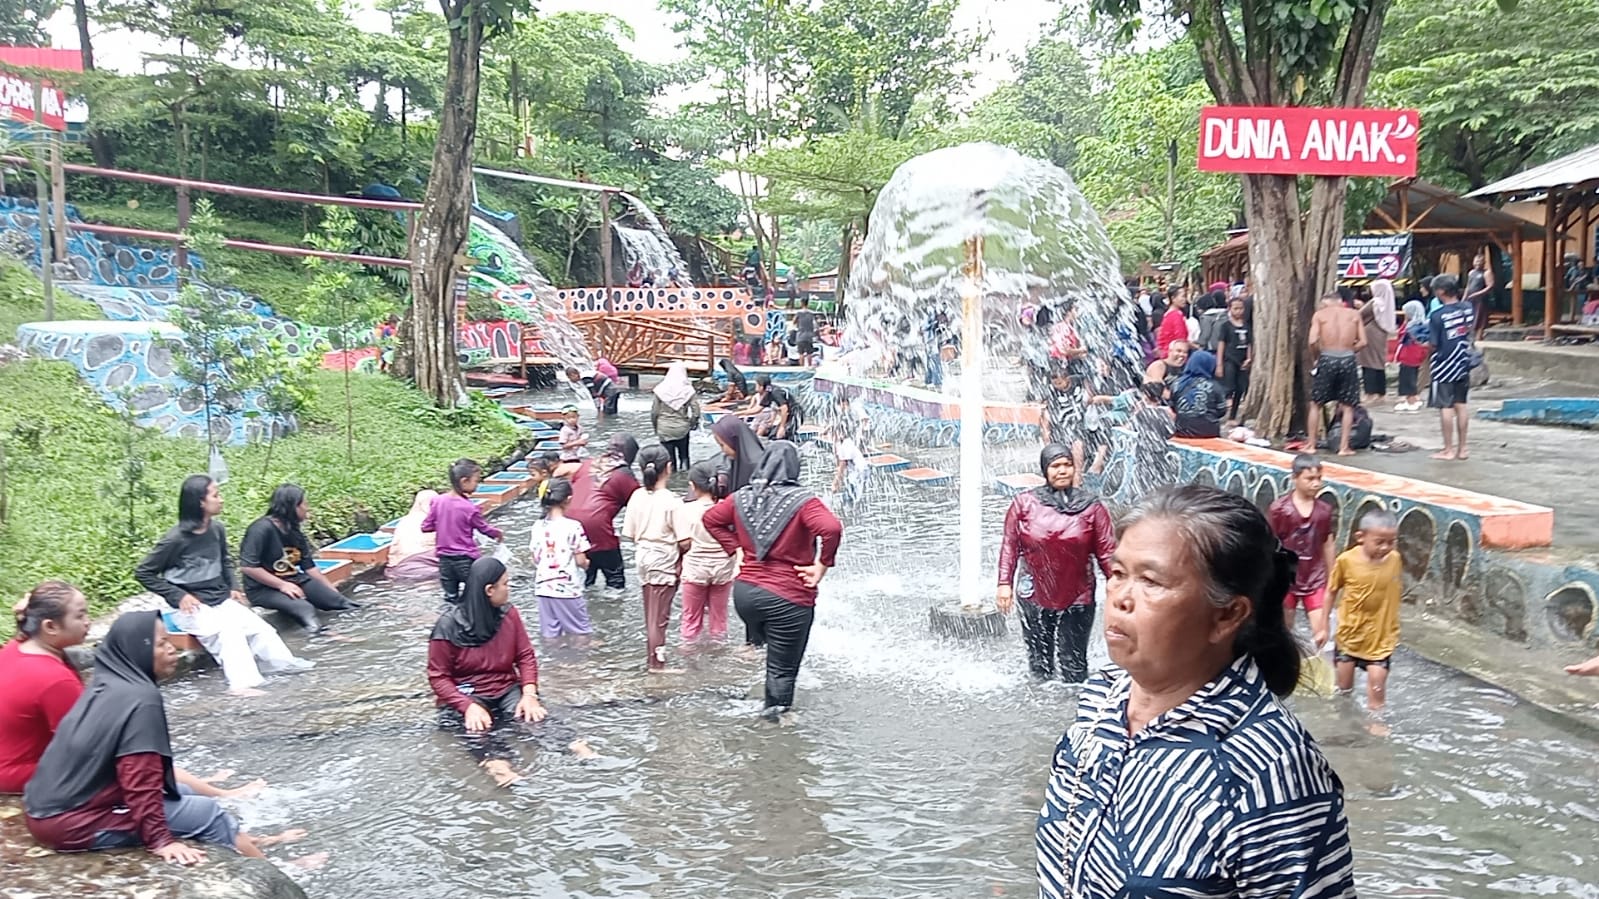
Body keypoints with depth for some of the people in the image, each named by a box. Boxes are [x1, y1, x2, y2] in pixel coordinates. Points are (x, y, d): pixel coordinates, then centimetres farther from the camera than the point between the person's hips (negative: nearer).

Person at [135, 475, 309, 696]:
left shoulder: (217, 529, 2)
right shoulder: (175, 539, -15)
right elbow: (143, 573, -8)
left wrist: (231, 589, 10)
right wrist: (179, 596, -14)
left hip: (222, 600, 7)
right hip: (193, 607, -7)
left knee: (259, 627, -12)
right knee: (229, 630, -31)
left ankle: (285, 663, -9)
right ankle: (242, 683, -41)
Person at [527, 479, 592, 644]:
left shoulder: (538, 526, -1)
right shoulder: (573, 527, -15)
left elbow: (534, 560, 5)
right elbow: (580, 561, -12)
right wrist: (587, 563, 10)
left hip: (544, 587, 4)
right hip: (567, 588, -4)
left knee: (550, 634, 12)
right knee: (580, 633, 11)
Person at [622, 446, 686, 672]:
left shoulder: (637, 496, -4)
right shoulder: (672, 501, -18)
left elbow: (630, 534, 2)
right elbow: (684, 542, -18)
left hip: (643, 556, 5)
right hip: (665, 561, -5)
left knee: (650, 613, 18)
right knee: (659, 615, 3)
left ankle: (651, 657, 28)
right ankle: (657, 662, 10)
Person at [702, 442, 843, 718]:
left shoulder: (743, 498, 2)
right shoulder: (803, 501, -16)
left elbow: (711, 518, 14)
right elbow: (831, 529, -31)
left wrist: (736, 549, 10)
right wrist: (821, 566, -18)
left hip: (745, 590, 5)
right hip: (788, 598, -5)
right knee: (783, 669, 10)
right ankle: (775, 716, 18)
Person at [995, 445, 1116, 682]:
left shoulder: (1091, 507, -1)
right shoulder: (1023, 503, 0)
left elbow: (1107, 552, -1)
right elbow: (1010, 546, 2)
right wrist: (1005, 583, -4)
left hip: (1077, 599, -1)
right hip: (1034, 598, 1)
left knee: (1073, 664, 2)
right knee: (1039, 661, 10)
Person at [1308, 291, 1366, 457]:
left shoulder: (1320, 314, 2)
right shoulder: (1354, 314, 8)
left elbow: (1313, 341, -9)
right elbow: (1362, 341, 0)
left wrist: (1321, 350, 10)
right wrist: (1349, 350, 15)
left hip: (1327, 359, -1)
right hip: (1348, 360, 1)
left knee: (1316, 403, 12)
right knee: (1347, 406, 10)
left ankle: (1311, 444, 15)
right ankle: (1344, 447, 8)